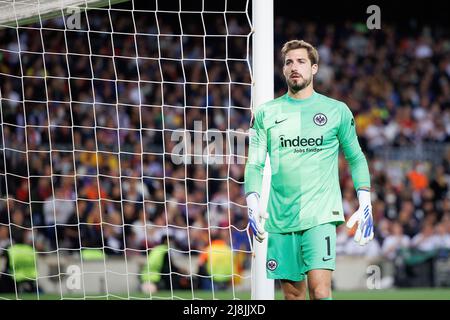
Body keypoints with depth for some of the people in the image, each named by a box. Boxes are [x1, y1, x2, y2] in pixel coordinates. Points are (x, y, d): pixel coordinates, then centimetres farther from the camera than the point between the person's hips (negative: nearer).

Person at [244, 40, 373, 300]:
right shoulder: (266, 113, 9)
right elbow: (255, 164, 8)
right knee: (293, 293, 5)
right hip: (280, 218, 2)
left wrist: (365, 204, 3)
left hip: (321, 216, -2)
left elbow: (356, 158, 12)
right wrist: (253, 203, -7)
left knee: (320, 288, -18)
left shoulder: (337, 111, 6)